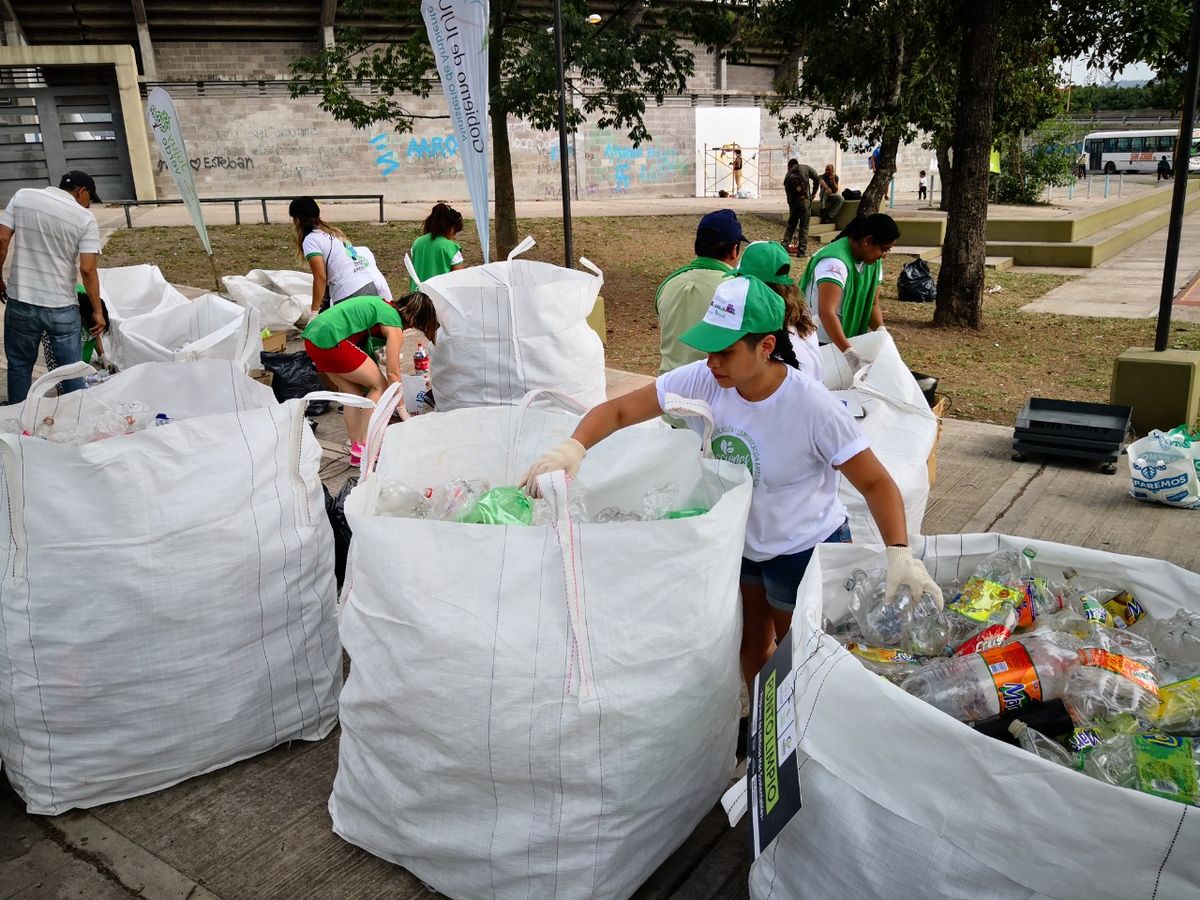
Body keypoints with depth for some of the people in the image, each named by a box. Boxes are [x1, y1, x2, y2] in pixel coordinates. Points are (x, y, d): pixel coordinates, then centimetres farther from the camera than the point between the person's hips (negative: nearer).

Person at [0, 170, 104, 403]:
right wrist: (97, 311, -5)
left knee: (19, 365, 16)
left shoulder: (22, 196, 2)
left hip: (20, 302, 2)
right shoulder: (85, 218, -5)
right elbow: (87, 270, -12)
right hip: (61, 307, -2)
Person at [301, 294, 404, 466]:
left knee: (353, 393, 16)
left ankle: (357, 452, 16)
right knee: (380, 385, 3)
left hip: (312, 336, 9)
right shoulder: (394, 326, -4)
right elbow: (393, 373, -3)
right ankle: (363, 447, 1)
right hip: (331, 340, -9)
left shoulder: (383, 304, 21)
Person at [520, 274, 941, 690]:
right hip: (738, 540, 5)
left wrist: (899, 552, -37)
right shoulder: (700, 381, -20)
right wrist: (573, 446, -37)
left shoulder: (812, 406, -31)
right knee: (751, 644, 26)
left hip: (804, 549, -5)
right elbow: (618, 411, -18)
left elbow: (876, 483, -23)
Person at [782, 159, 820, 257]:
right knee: (804, 227, 1)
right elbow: (816, 177, -5)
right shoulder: (804, 168, 7)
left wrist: (790, 204, 23)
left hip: (792, 202, 3)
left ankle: (784, 246, 11)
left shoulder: (788, 175, 17)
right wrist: (813, 193, 5)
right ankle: (802, 251, 0)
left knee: (790, 225, 17)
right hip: (805, 200, -3)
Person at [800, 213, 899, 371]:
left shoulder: (873, 261, 0)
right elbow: (826, 312, -38)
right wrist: (849, 352, -45)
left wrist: (881, 329, -15)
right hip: (817, 343, -8)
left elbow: (873, 304, 5)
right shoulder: (835, 262, -28)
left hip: (848, 337, 8)